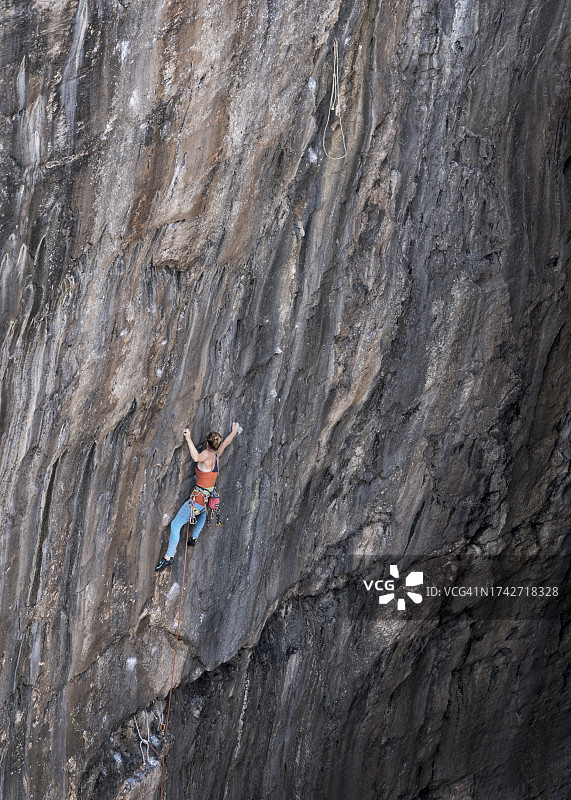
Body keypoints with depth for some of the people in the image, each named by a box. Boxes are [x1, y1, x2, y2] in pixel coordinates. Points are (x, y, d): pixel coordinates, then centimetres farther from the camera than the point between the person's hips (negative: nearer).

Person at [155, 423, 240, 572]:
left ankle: (168, 557, -9)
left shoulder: (207, 454, -15)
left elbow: (196, 457, -38)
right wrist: (235, 430, 42)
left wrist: (189, 439, -30)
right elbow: (226, 442, 25)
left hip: (199, 498, -8)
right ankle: (194, 538, 42)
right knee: (203, 512, 44)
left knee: (175, 524, -4)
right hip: (210, 498, 8)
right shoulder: (217, 455, 6)